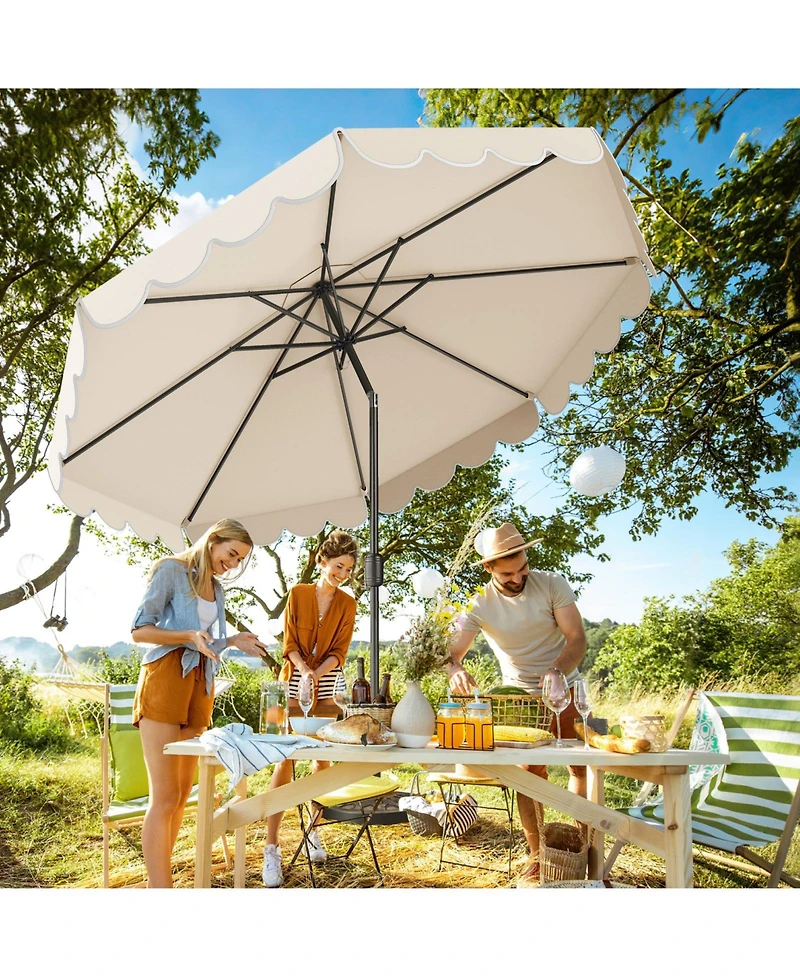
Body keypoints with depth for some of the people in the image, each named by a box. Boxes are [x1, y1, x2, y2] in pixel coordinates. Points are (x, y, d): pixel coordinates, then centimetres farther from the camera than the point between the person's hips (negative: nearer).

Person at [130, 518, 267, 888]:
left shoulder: (216, 587, 18)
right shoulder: (171, 570, -3)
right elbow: (139, 630, -8)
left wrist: (233, 641, 6)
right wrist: (189, 636, -20)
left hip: (199, 685, 7)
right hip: (164, 678, -7)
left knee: (182, 794, 9)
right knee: (165, 797, -9)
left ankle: (157, 878, 19)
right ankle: (161, 886, -5)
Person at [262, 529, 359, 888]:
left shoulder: (347, 604, 3)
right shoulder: (298, 593, -1)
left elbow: (339, 651, -1)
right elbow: (289, 643, -3)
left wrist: (317, 673, -19)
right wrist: (304, 671, -21)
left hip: (327, 683, 2)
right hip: (295, 679, -2)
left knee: (323, 758, 7)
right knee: (285, 758, -7)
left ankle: (313, 830, 23)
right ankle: (272, 848, -4)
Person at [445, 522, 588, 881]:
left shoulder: (552, 584, -15)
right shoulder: (479, 605, -14)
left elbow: (577, 639, -18)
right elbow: (451, 652, -17)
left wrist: (558, 672, -37)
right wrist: (455, 670, -41)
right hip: (522, 697, 0)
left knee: (583, 767, 6)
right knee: (529, 774, -2)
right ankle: (536, 856, 13)